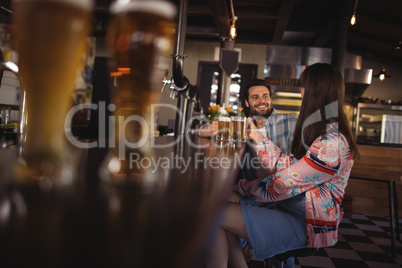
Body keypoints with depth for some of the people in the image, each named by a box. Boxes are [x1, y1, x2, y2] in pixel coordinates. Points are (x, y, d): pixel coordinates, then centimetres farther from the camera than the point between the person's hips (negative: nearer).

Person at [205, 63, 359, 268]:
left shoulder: (331, 143, -22)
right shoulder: (319, 132, 10)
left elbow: (285, 183, -22)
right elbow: (289, 166, 7)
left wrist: (242, 188, -9)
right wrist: (259, 139, 10)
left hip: (305, 223, -10)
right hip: (289, 204, 10)